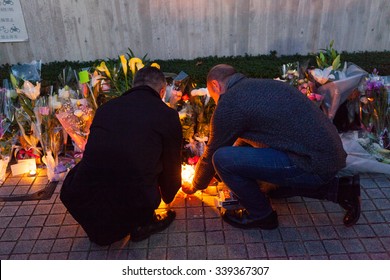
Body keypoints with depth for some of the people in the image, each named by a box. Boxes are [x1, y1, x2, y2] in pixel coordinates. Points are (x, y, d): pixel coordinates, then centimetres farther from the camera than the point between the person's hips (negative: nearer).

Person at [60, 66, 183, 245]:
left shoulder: (105, 108, 13)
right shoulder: (168, 116, 3)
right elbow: (172, 166, 15)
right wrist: (168, 197, 40)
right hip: (135, 206, -2)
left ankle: (102, 229, 23)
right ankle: (143, 222, 21)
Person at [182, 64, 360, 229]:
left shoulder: (228, 103, -9)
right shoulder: (261, 86, 18)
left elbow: (212, 154, 3)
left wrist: (195, 186, 21)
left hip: (314, 164, -10)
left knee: (223, 159, -12)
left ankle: (260, 215, 9)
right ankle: (339, 188, 22)